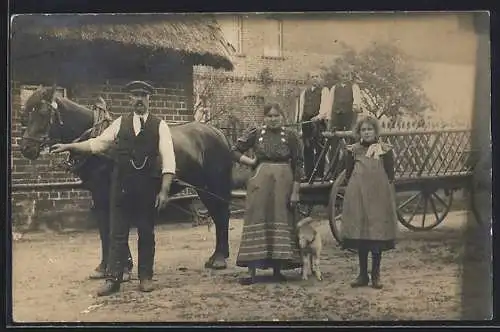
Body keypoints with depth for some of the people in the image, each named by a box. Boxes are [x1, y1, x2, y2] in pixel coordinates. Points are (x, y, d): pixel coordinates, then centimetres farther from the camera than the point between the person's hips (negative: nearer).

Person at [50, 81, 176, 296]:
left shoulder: (159, 126, 0)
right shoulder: (120, 123, 8)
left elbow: (168, 161, -5)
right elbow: (98, 144, 13)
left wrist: (164, 191, -12)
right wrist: (69, 147, 7)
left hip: (147, 188, -2)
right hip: (122, 187, 2)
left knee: (146, 233, 7)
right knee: (118, 234, 3)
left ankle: (146, 277, 19)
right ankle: (113, 279, 7)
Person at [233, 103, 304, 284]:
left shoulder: (291, 136, 0)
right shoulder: (255, 134, 3)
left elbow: (298, 165, -1)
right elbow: (235, 151, 12)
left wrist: (295, 191, -5)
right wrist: (250, 161, -3)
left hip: (284, 182, 0)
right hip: (260, 181, 0)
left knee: (281, 222, 5)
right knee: (256, 222, 0)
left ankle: (278, 268, 18)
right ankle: (252, 271, 2)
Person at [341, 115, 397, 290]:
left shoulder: (385, 150, 4)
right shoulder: (353, 150, 8)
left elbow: (390, 175, 4)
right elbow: (348, 175, 12)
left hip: (379, 198, -1)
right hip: (358, 197, 2)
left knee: (378, 235, -1)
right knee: (360, 236, 4)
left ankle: (376, 275, 11)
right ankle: (362, 274, 14)